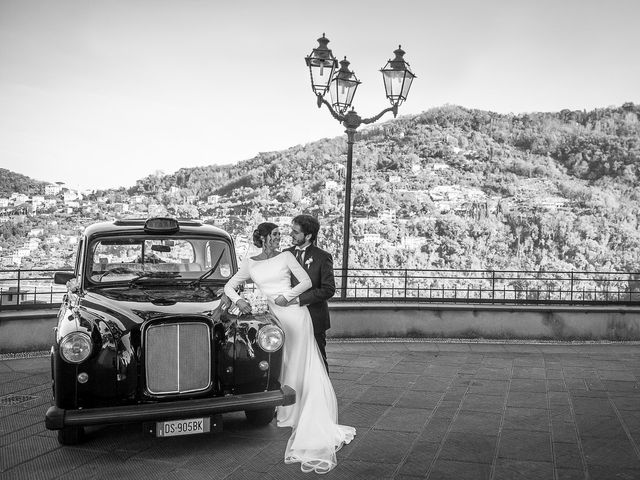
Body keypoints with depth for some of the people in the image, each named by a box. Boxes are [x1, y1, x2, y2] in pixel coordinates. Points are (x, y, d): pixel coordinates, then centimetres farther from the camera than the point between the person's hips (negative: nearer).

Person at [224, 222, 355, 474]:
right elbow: (229, 286, 13)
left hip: (295, 314, -2)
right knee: (279, 366, 0)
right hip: (273, 316, 2)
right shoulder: (250, 264, 10)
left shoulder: (286, 257, 5)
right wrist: (238, 300, -6)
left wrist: (286, 296, -11)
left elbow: (306, 282, 1)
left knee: (299, 366, -3)